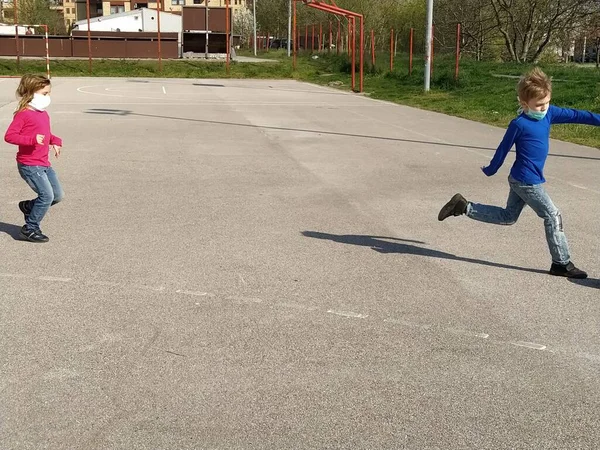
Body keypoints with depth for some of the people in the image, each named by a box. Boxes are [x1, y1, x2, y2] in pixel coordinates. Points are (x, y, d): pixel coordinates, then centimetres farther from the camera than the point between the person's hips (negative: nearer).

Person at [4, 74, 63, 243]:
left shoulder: (43, 113, 13)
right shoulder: (23, 114, -14)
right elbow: (9, 136, -19)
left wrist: (55, 141, 7)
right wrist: (33, 139, -29)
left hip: (44, 164, 9)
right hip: (29, 164, -9)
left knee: (58, 195, 9)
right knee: (47, 195, -14)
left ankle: (28, 206, 32)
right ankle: (30, 229, 2)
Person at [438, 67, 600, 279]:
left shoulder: (549, 113, 3)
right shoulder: (519, 124, -17)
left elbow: (574, 115, 5)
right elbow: (503, 148, -7)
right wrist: (490, 171, 3)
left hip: (520, 181, 9)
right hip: (527, 182, -9)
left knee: (508, 216, 19)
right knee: (552, 216, -3)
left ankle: (464, 207, 21)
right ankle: (562, 263, 6)